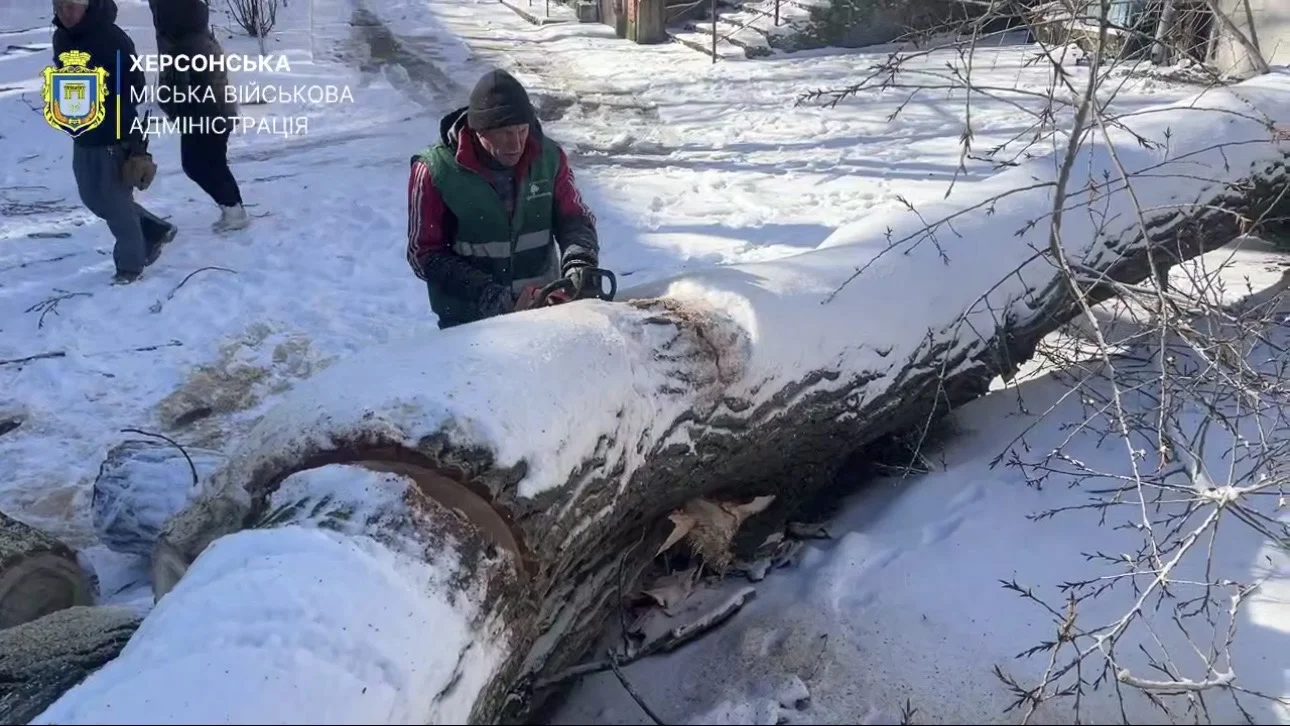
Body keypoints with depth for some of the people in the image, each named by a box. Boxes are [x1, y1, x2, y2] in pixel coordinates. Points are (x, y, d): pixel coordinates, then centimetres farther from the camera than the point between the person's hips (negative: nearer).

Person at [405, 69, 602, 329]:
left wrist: (579, 265, -23)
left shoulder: (549, 157, -7)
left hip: (544, 312, 3)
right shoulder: (435, 171, -14)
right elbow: (425, 255, -11)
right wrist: (489, 295, -22)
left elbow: (574, 219, -1)